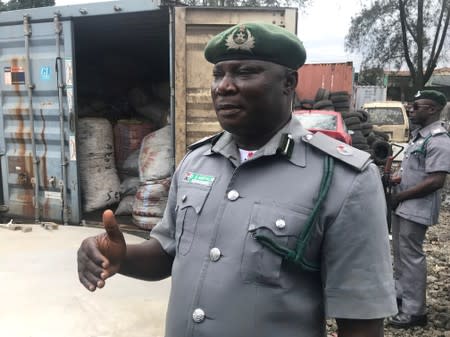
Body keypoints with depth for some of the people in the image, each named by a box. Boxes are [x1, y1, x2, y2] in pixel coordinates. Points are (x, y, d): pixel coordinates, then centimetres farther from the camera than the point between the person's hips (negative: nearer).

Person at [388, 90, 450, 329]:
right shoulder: (418, 135, 11)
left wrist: (400, 196, -19)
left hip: (417, 209, -9)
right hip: (403, 206, 9)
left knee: (411, 257, -3)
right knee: (400, 253, 18)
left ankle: (414, 311, 8)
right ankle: (399, 294, 33)